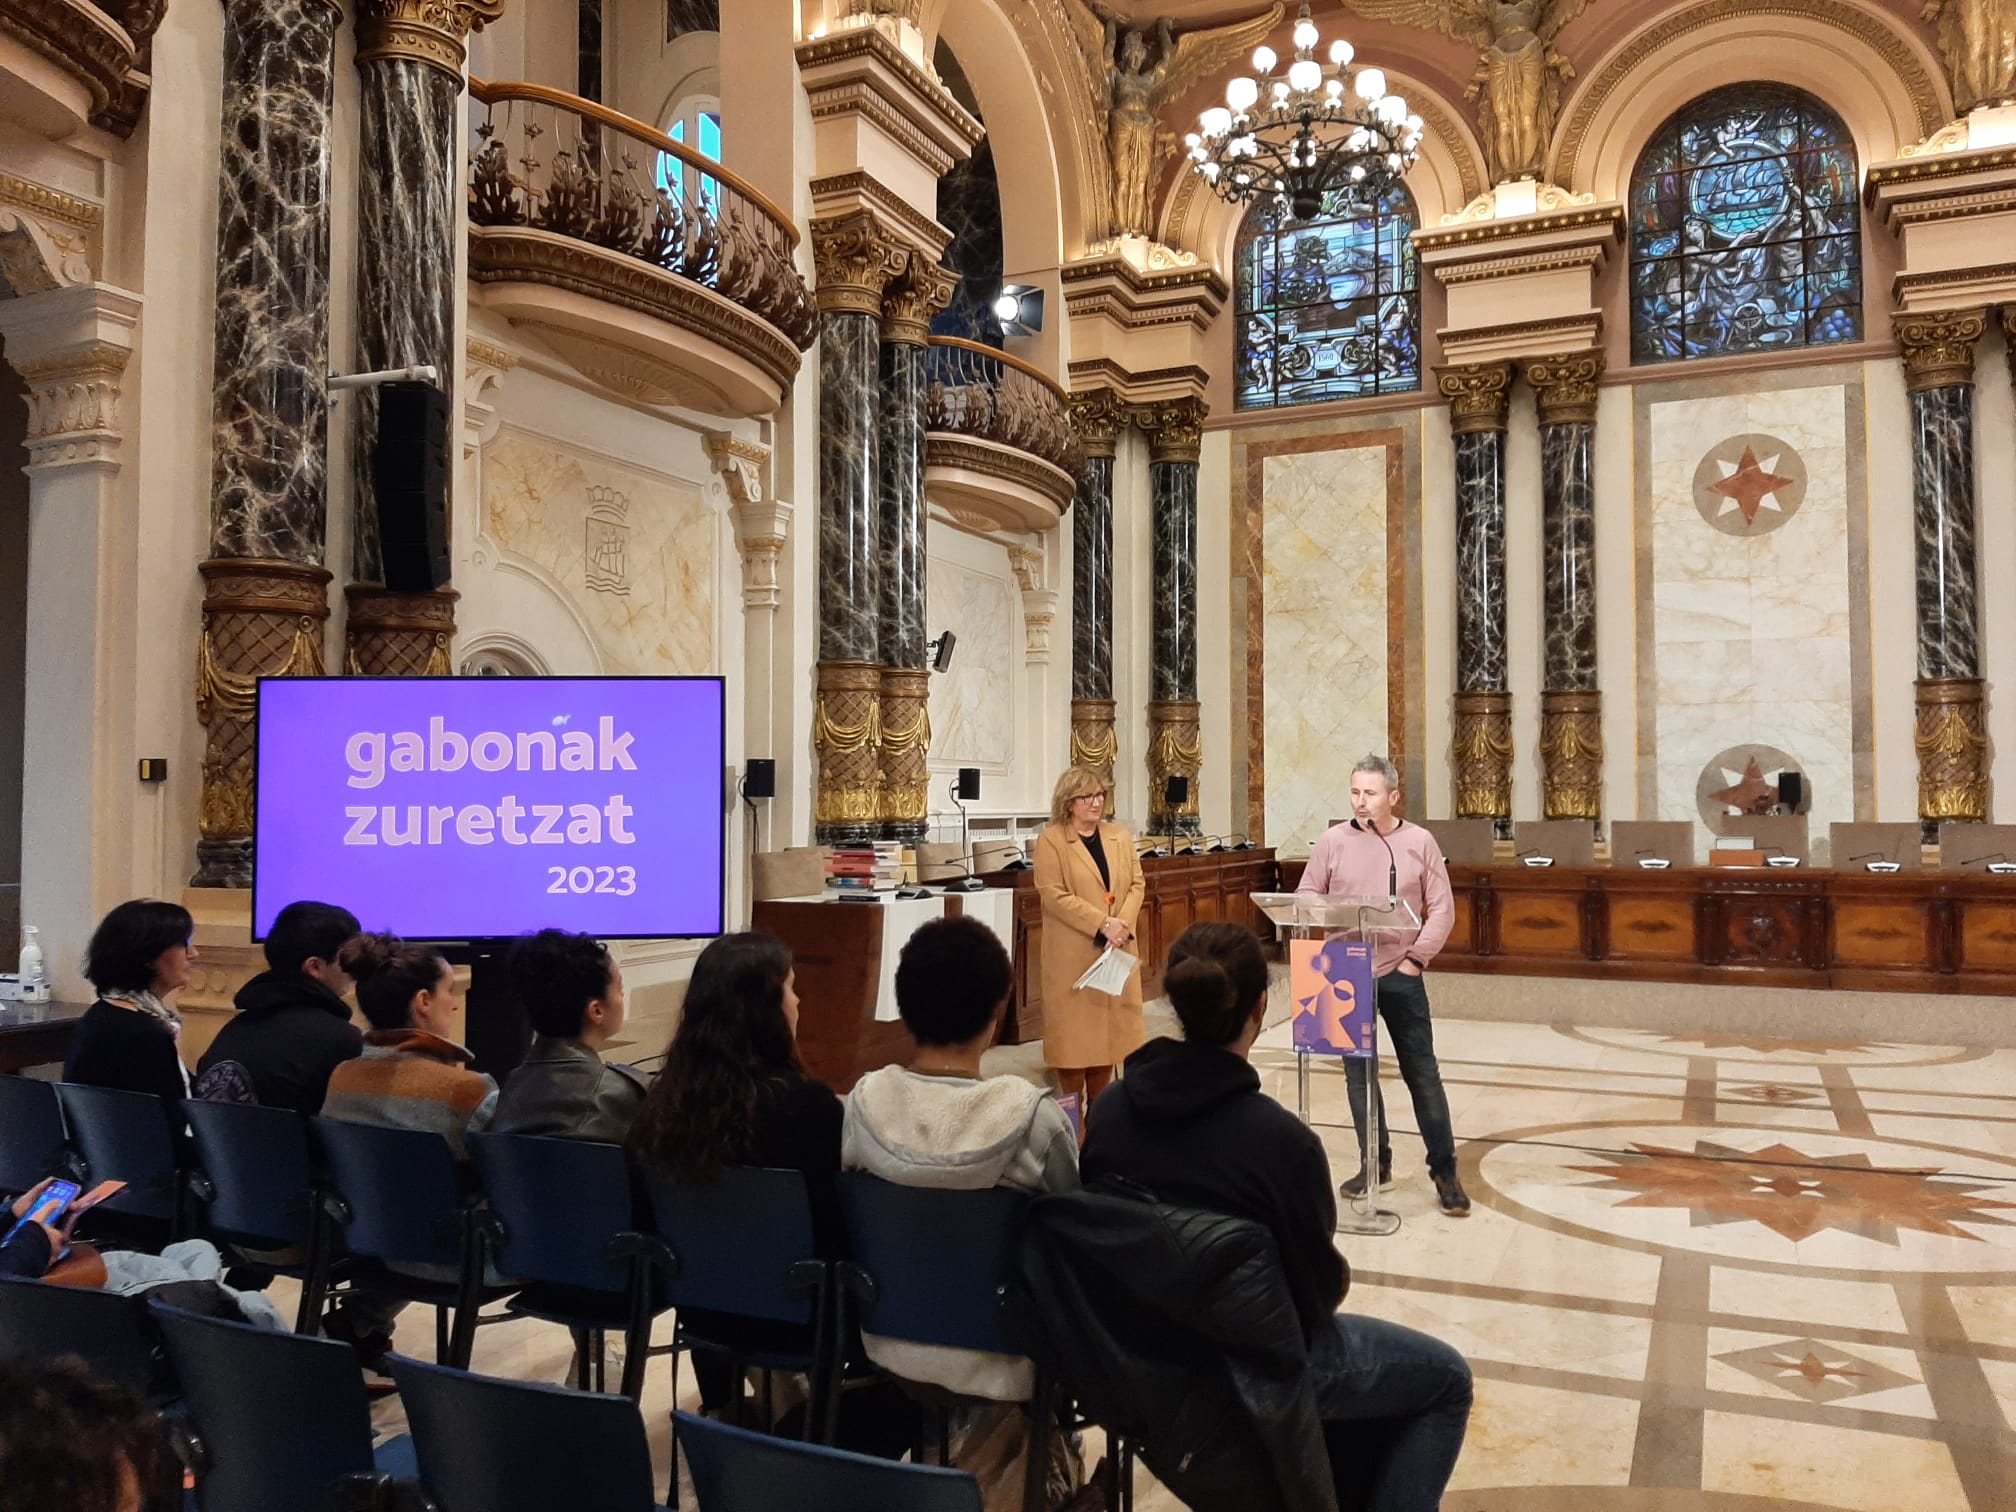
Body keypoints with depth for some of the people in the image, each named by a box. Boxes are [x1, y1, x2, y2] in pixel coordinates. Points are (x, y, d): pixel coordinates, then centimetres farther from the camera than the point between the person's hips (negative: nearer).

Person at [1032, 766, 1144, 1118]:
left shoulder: (1120, 837, 11)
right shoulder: (1050, 840, -6)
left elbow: (1136, 885, 7)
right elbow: (1054, 895, -14)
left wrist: (1122, 924, -11)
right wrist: (1102, 924, -18)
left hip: (1116, 950, 5)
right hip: (1073, 952, -5)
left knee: (1111, 1023, 9)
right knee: (1074, 1026, 0)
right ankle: (1072, 1111, 10)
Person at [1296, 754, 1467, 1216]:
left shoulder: (1419, 842, -1)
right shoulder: (1332, 840, 0)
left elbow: (1442, 907, -1)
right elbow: (1306, 896, 4)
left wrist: (1417, 957, -9)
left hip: (1400, 973, -1)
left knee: (1422, 1072, 3)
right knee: (1358, 1072, 9)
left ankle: (1444, 1171, 13)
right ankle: (1375, 1162, 23)